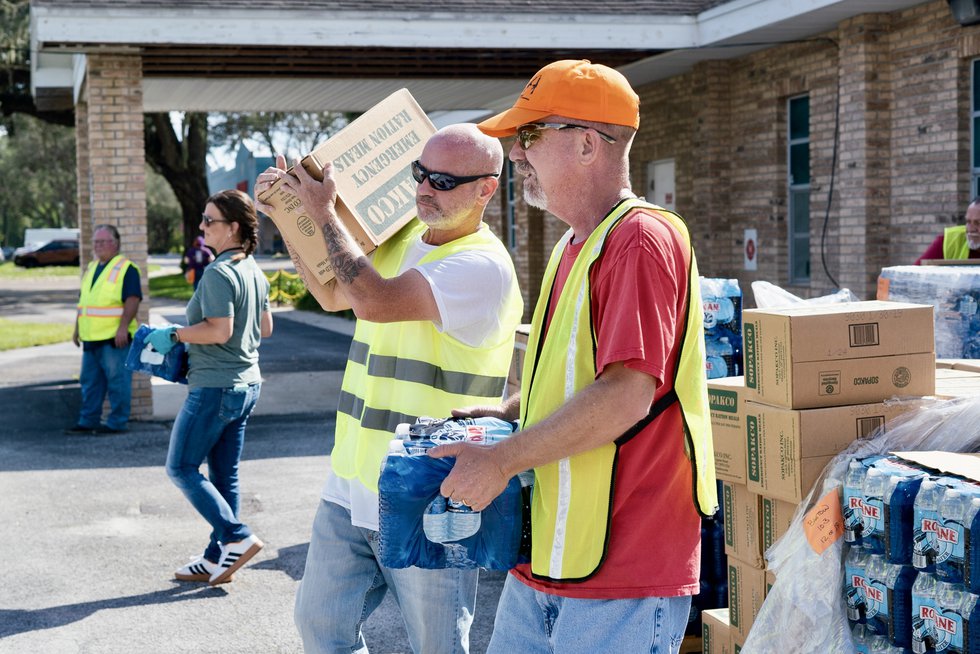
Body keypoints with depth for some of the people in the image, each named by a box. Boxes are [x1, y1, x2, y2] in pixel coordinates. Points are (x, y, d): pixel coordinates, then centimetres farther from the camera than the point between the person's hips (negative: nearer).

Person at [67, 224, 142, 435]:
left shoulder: (126, 268, -7)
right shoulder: (91, 268, 19)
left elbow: (133, 299, -15)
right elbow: (83, 301, 24)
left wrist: (123, 327, -22)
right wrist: (77, 328, 20)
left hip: (114, 338, -8)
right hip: (91, 338, 8)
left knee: (117, 381, -4)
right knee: (89, 382, 12)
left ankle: (118, 423, 2)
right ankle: (87, 421, 19)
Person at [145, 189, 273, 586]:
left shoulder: (219, 273, -18)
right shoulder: (254, 271, 10)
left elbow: (220, 330, -25)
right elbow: (265, 328, 18)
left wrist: (173, 335, -14)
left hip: (215, 386, -9)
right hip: (247, 383, 9)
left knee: (181, 468, 1)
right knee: (224, 475, 13)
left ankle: (236, 538, -5)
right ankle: (217, 559, 18)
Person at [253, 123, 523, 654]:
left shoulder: (483, 267, -17)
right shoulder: (400, 240, 10)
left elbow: (375, 301, -28)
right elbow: (334, 292, 26)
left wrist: (324, 213, -14)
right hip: (351, 488, 8)